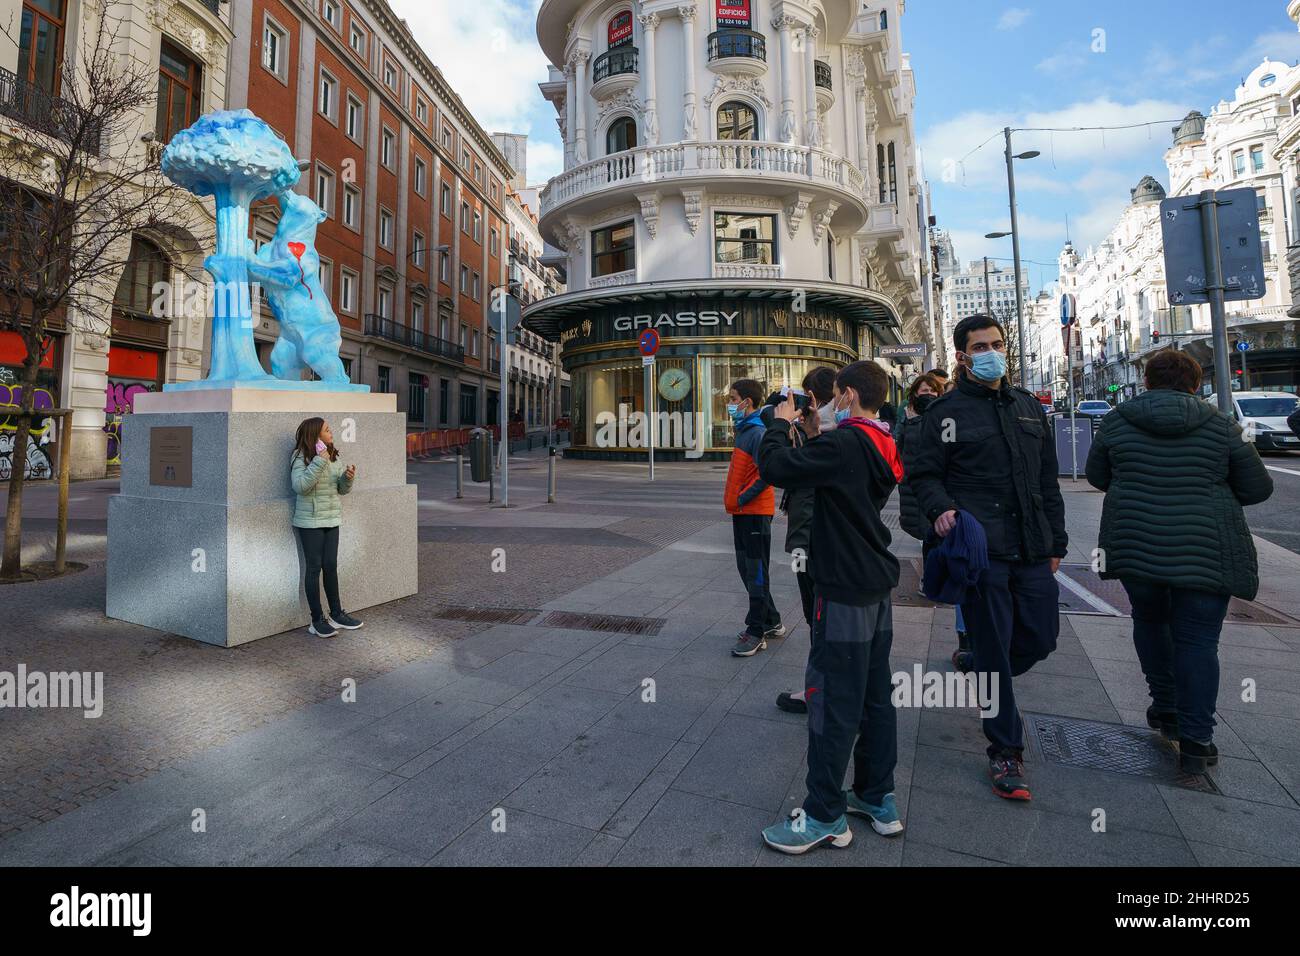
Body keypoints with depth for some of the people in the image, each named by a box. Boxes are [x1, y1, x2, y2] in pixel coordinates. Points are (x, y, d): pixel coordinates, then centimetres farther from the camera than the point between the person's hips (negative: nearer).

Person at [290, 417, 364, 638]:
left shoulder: (333, 458, 8)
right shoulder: (301, 458, -11)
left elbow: (342, 489, 10)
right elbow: (300, 486, -25)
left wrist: (348, 477, -11)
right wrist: (319, 462, -28)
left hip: (331, 519, 6)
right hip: (310, 521, -6)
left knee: (331, 566, 10)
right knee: (314, 568, 1)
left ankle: (336, 614, 20)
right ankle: (317, 620, 10)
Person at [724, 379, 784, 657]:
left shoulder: (758, 433, -16)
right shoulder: (743, 430, 13)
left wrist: (742, 498, -18)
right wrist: (735, 501, 14)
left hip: (755, 512, -10)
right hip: (742, 512, 10)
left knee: (756, 572, 0)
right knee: (746, 569, 16)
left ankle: (756, 633, 11)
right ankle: (772, 622, 29)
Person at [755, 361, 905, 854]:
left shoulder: (843, 444, -20)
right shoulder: (884, 449, 8)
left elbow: (775, 467, -22)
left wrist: (780, 424, -6)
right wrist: (822, 432, 13)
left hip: (844, 591, -9)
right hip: (877, 587, 9)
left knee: (833, 702, 1)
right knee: (876, 696, 17)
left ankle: (825, 816, 15)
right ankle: (879, 799, 32)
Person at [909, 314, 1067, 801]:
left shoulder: (1028, 406, 16)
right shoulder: (947, 412, -1)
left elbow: (1048, 481, 18)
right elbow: (922, 474, -2)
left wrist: (1056, 541, 16)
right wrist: (941, 508, -23)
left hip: (1032, 549, 6)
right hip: (981, 549, -5)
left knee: (1041, 636, 10)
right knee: (993, 646, 1)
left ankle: (988, 685, 41)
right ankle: (1005, 750, 17)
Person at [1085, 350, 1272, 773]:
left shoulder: (1117, 421, -1)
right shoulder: (1220, 425, -3)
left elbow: (1096, 475, 9)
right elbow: (1257, 488, 3)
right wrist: (1209, 490, 20)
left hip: (1135, 545, 1)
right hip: (1204, 552, -1)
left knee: (1149, 621, 23)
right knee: (1197, 640, 6)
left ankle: (1166, 708, 31)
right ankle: (1195, 742, 9)